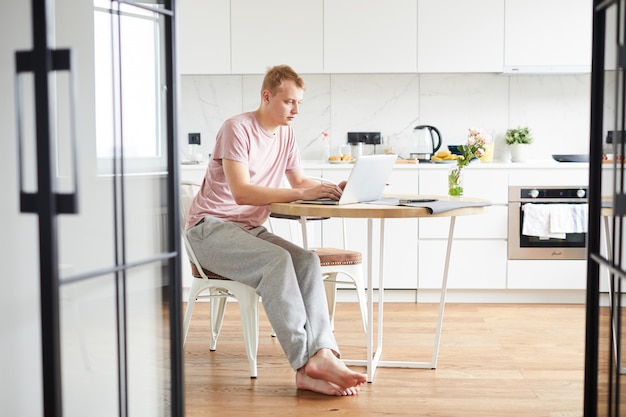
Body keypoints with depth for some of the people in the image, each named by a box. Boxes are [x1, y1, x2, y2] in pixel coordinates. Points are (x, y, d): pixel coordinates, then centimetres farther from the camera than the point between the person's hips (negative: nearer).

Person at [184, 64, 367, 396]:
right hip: (209, 228, -7)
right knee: (277, 260, -34)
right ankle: (306, 362, -37)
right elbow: (241, 192, -25)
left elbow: (300, 180, 19)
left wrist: (334, 189, -2)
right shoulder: (238, 128, -14)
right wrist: (300, 194, -31)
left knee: (307, 261, -22)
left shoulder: (286, 133, 11)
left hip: (251, 229, 7)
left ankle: (322, 354, -35)